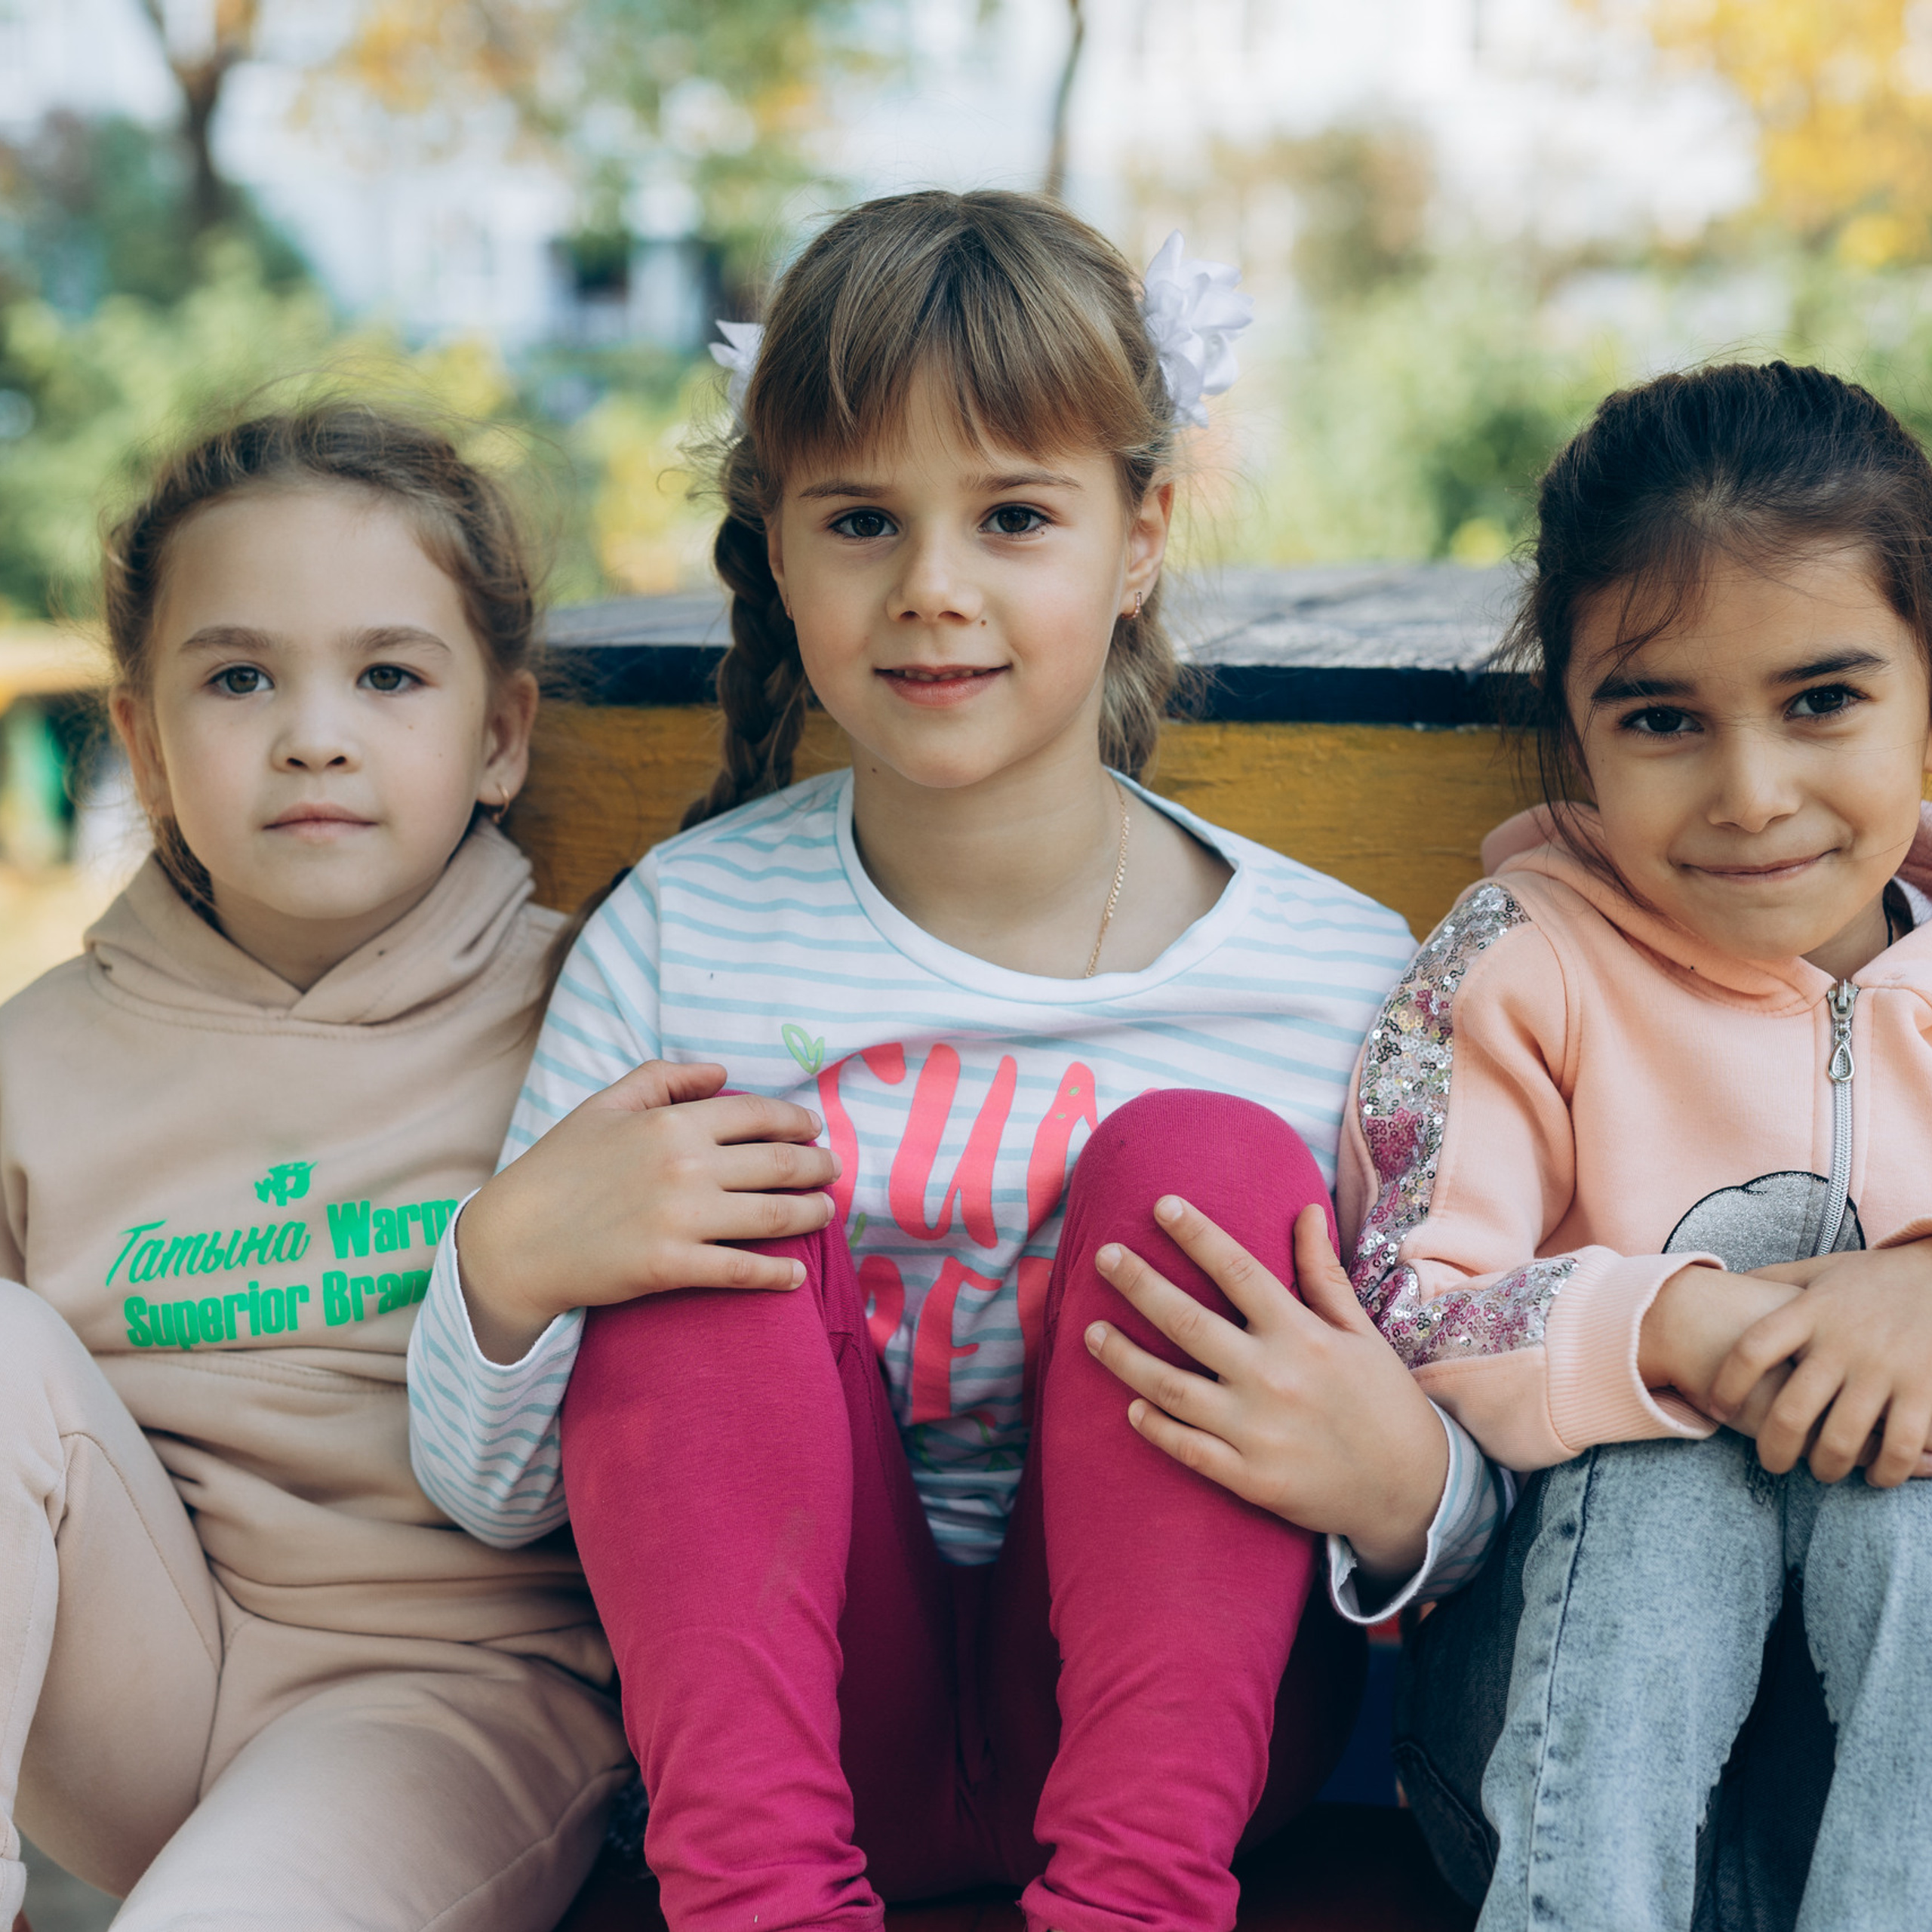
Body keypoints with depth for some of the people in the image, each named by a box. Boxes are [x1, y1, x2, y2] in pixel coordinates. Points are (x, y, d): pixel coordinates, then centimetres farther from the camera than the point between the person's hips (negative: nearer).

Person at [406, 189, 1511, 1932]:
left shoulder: (1342, 973, -7)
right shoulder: (687, 929, -5)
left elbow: (1454, 1508, -1)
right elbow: (489, 1497, 0)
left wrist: (1405, 1492, -26)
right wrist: (507, 1263, -22)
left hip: (1167, 1699, 0)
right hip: (789, 1696, 1)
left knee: (1203, 1152, -21)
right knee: (710, 1226, -21)